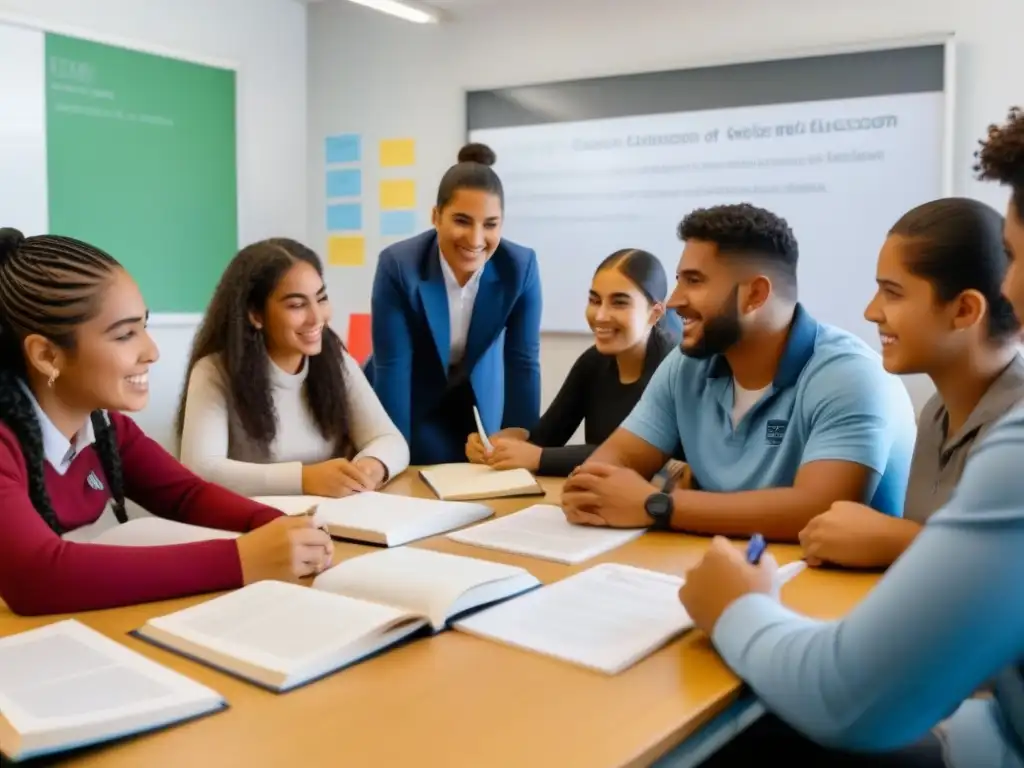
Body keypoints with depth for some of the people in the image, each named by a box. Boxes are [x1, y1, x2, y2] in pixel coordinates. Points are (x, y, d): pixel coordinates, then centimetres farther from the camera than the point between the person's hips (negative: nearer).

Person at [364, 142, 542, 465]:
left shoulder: (520, 266, -22)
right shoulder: (397, 265, -29)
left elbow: (523, 362, -16)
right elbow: (390, 365, -25)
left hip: (478, 404, 2)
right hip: (405, 403, -2)